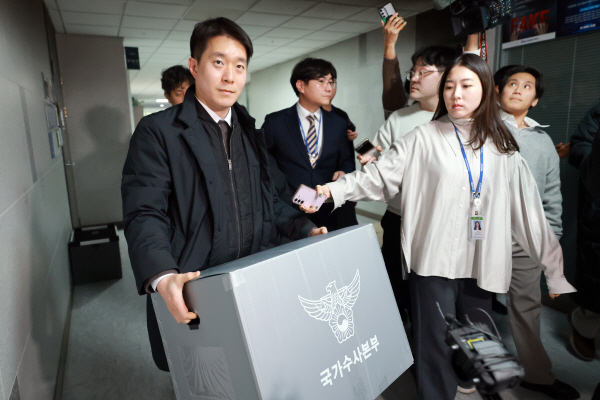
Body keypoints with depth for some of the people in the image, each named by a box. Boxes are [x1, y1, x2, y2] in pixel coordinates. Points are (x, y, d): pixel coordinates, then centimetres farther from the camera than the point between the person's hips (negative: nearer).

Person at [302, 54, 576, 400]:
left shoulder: (502, 147, 6)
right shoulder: (425, 139, -2)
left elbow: (529, 211, 6)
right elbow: (379, 176, -7)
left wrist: (556, 268, 6)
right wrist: (334, 190, -21)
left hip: (481, 266, 3)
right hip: (434, 262, -3)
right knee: (436, 349, 4)